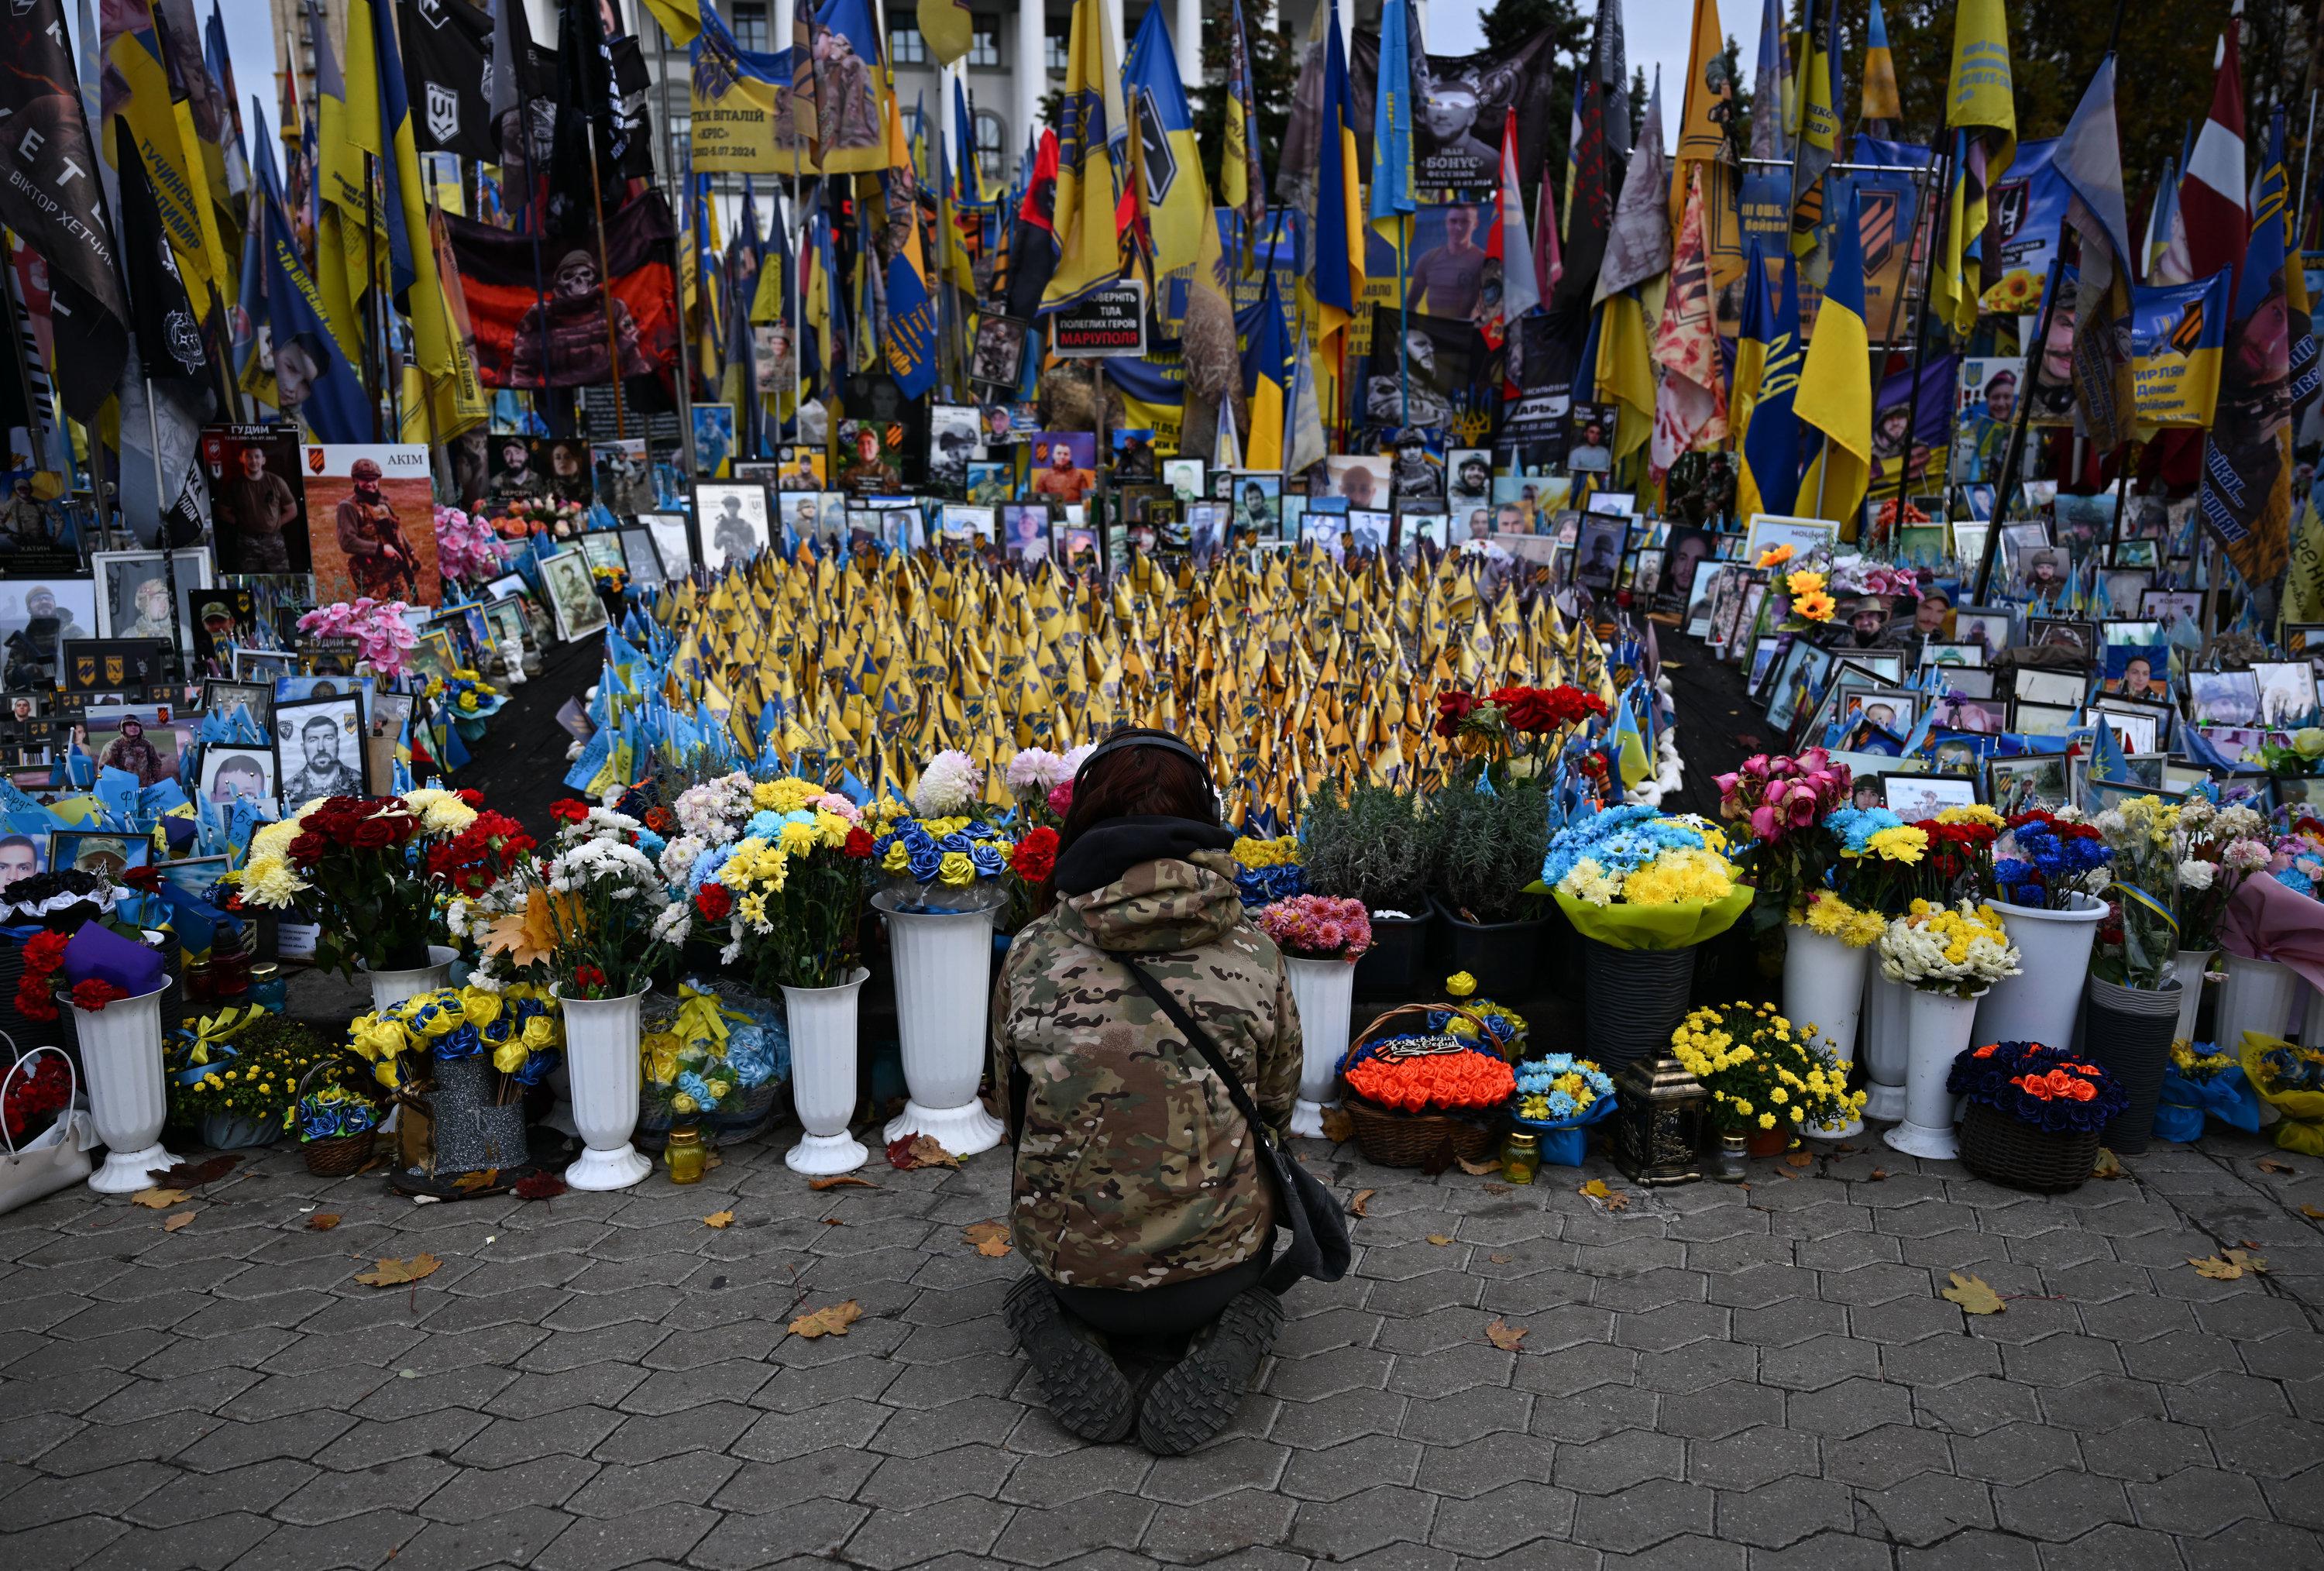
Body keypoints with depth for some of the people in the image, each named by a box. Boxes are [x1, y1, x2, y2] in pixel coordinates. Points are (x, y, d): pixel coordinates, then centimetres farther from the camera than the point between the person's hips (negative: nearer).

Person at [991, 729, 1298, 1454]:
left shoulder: (1032, 954, -9)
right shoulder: (1255, 953, -8)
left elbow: (1011, 1109, 5)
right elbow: (1277, 1105, 6)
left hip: (1073, 1267, 1)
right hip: (1217, 1263, -1)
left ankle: (1071, 1342, 2)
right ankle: (1219, 1345, 3)